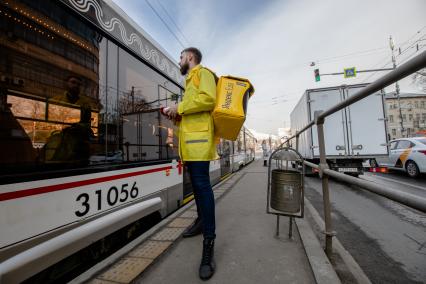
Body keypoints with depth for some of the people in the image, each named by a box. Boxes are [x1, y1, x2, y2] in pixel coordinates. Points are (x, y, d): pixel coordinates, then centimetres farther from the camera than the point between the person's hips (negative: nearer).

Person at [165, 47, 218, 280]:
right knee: (196, 182, 14)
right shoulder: (190, 80, 30)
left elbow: (208, 99, -17)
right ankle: (201, 221, 29)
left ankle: (209, 241, -6)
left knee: (202, 183, -13)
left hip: (198, 137, -10)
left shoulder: (202, 73, 3)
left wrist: (179, 108, -9)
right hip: (189, 138, 10)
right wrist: (175, 113, 11)